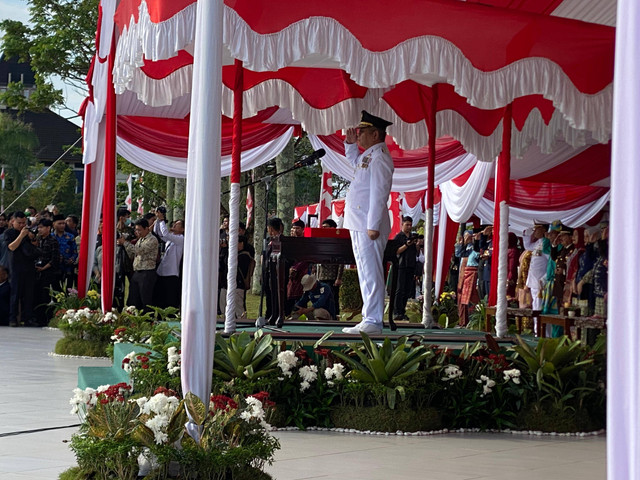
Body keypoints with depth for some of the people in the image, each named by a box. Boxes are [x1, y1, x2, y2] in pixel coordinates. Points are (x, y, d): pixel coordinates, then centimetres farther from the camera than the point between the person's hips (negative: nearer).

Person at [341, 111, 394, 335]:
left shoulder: (379, 158, -14)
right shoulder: (368, 156, 17)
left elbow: (378, 194, -21)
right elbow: (354, 161, 42)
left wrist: (373, 226, -24)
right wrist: (350, 144, 25)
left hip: (368, 225, -11)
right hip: (358, 224, 11)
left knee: (371, 273, -10)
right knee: (366, 272, 13)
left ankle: (373, 321, -10)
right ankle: (370, 320, 17)